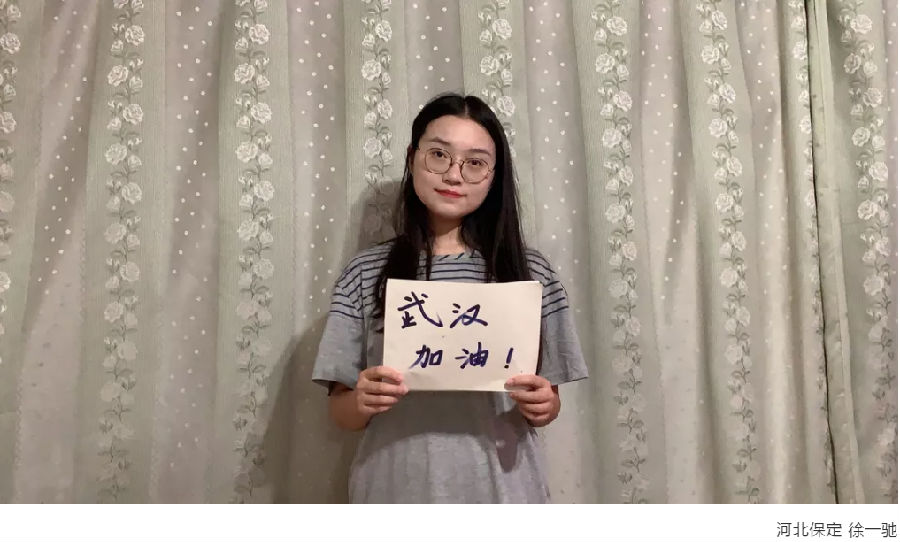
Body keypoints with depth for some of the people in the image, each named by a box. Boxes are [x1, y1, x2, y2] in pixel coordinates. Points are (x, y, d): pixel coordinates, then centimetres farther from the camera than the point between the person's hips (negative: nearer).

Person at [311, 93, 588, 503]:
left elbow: (547, 404, 5)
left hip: (502, 489, 1)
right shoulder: (364, 274, -5)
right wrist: (361, 401, -21)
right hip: (396, 491, 0)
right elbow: (339, 410, 0)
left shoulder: (532, 273, -4)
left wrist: (542, 405, -16)